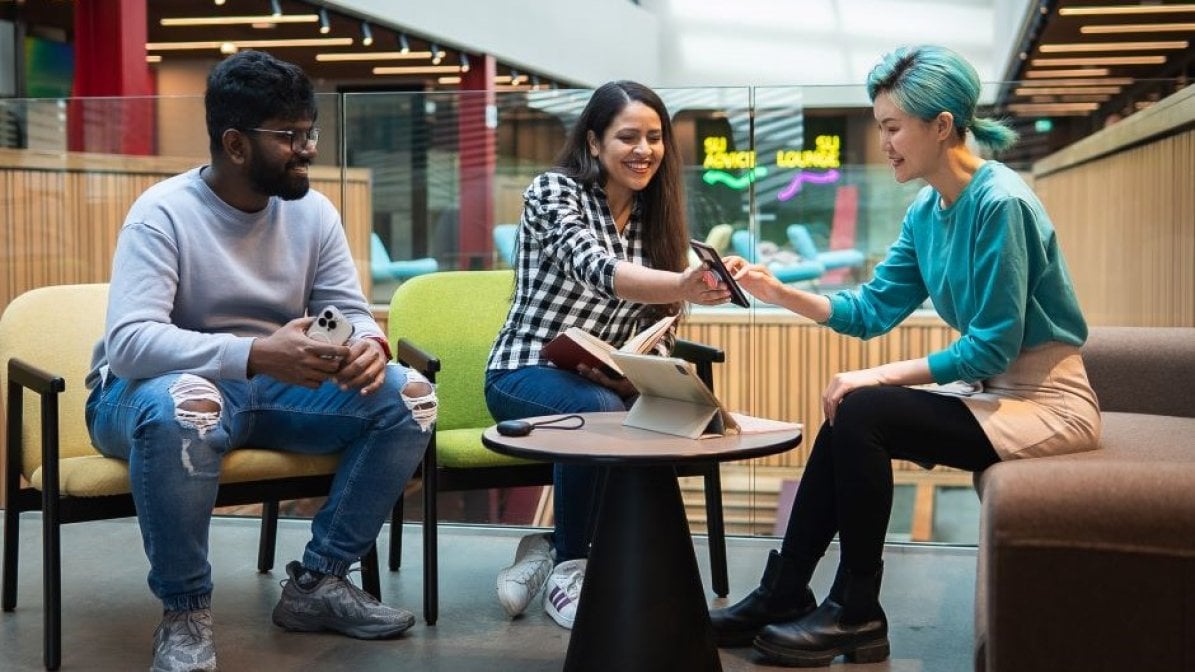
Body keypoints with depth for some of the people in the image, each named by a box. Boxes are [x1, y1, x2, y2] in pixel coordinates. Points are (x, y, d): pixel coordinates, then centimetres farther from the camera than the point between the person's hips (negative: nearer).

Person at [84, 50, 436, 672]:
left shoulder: (313, 211, -1)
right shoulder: (163, 213, -18)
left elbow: (351, 312, 0)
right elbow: (127, 342, -31)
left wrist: (367, 345, -27)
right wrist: (255, 354, -45)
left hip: (270, 388, 6)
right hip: (156, 391, -5)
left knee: (408, 395, -13)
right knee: (184, 402, -41)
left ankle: (317, 580, -4)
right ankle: (184, 612, -20)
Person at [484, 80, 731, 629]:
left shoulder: (657, 216, 9)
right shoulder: (553, 190, -9)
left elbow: (658, 325, 8)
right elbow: (596, 270, -29)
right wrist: (684, 286, -48)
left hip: (610, 381, 5)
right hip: (527, 374, -5)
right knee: (600, 412, -37)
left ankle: (552, 544, -9)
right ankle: (567, 568, -14)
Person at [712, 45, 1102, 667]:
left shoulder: (999, 202, -22)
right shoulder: (926, 211, 6)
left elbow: (993, 346, -23)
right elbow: (873, 310, 7)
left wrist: (879, 377, -20)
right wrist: (778, 293, -4)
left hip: (1045, 401, -9)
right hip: (993, 388, 9)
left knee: (860, 414, -19)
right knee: (846, 415, -3)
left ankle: (856, 615, -5)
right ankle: (782, 595, 6)